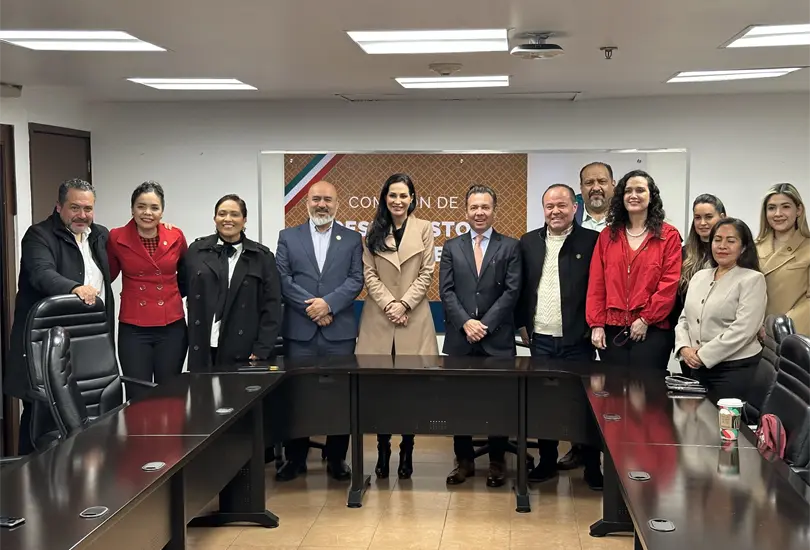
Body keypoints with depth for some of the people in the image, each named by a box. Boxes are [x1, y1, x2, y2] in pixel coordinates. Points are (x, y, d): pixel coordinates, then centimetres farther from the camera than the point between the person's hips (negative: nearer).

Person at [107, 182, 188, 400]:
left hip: (172, 327, 2)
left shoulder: (176, 237, 1)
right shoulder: (117, 238, -3)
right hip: (133, 329, -1)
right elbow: (109, 275, 13)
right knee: (138, 399, -1)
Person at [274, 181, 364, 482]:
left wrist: (328, 304, -14)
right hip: (299, 331, 0)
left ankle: (336, 459, 15)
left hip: (339, 331, 0)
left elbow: (356, 280, -1)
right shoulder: (288, 237, 9)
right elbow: (283, 279, 0)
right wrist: (310, 306, -11)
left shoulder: (352, 239, 9)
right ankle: (295, 458, 16)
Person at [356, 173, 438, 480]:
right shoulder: (374, 231, 9)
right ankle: (382, 451, 12)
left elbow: (427, 273, 0)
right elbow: (369, 274, 3)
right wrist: (388, 304, -10)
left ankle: (406, 452, 10)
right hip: (379, 317, 1)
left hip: (414, 317, -1)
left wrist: (404, 304, -10)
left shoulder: (424, 229, 5)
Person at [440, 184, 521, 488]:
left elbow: (512, 291, -4)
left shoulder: (509, 246, 4)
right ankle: (464, 460, 19)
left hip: (497, 338, -2)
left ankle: (497, 462, 17)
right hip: (459, 337, 2)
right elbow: (446, 291, 2)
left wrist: (484, 324, -12)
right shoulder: (452, 247, 9)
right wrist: (466, 322, -11)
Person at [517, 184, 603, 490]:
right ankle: (547, 462, 23)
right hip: (540, 339, 4)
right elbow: (521, 287, 12)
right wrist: (523, 324, 8)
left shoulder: (591, 241, -4)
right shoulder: (529, 242, 8)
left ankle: (592, 467, 14)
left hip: (578, 339, -4)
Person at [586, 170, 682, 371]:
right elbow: (596, 284, 7)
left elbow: (669, 284, -5)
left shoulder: (668, 236, 2)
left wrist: (646, 319, -11)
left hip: (652, 331, -3)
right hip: (612, 330, 3)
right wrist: (596, 324, -1)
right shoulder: (607, 235, 11)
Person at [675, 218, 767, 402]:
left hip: (735, 369, -6)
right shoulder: (699, 276, 12)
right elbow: (684, 318, 14)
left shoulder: (752, 279, -7)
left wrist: (703, 355, -16)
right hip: (698, 367, 6)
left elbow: (743, 329, -17)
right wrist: (684, 348, -6)